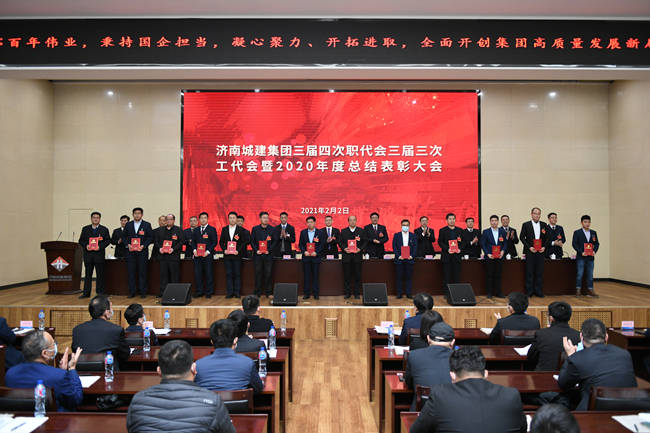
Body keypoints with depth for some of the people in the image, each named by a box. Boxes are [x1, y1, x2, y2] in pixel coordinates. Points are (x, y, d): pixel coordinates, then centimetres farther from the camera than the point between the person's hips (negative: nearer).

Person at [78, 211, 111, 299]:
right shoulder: (85, 229, 11)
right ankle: (86, 293, 13)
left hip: (99, 255, -2)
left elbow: (108, 240, 0)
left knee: (100, 274, 2)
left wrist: (100, 246, -15)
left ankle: (100, 293, 10)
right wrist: (86, 245, -11)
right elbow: (81, 240, 9)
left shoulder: (104, 229, 5)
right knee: (88, 274, 7)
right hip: (88, 255, 2)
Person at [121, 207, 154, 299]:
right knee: (131, 272, 3)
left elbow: (150, 237, 1)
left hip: (142, 252, -2)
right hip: (130, 252, 2)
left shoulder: (147, 225, 4)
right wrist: (128, 245, -6)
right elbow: (124, 236, 11)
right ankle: (132, 292, 11)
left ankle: (143, 292, 8)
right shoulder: (128, 225, 11)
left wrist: (143, 245, -11)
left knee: (143, 272, 1)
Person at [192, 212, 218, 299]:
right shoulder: (196, 230, 15)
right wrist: (194, 250, -3)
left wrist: (208, 252, -13)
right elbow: (193, 241, 15)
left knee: (209, 275, 0)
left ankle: (209, 293, 8)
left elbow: (215, 242, -4)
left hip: (208, 255, -4)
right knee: (198, 274, 5)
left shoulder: (212, 229, 1)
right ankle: (199, 292, 15)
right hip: (197, 256, 4)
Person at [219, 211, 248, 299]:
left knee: (237, 274, 1)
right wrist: (224, 250, -6)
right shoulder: (224, 229, 9)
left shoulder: (241, 229, 2)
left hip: (237, 255, -2)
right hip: (227, 255, 2)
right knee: (229, 274, 4)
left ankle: (237, 292, 8)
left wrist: (238, 251, -12)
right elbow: (221, 241, 11)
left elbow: (244, 242, 0)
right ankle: (230, 292, 9)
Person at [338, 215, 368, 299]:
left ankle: (357, 293, 13)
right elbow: (340, 242, 6)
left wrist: (360, 249, -12)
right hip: (346, 257, 1)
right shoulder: (343, 231, 7)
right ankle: (347, 293, 13)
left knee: (357, 276, 3)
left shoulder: (361, 231, 5)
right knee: (347, 276, 4)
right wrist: (344, 248, -11)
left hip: (357, 257, 0)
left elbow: (365, 242, 4)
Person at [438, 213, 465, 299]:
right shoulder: (442, 230, 4)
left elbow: (463, 242, 10)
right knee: (446, 276, 0)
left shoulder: (460, 230, 12)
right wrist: (447, 249, -15)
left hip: (457, 256, 2)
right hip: (446, 256, -2)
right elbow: (440, 242, -2)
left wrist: (460, 249, -9)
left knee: (457, 276, 4)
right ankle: (446, 293, 6)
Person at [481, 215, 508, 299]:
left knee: (498, 275, 5)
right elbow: (483, 244, -1)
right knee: (489, 275, 0)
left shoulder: (502, 231, 9)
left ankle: (498, 292, 13)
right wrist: (487, 254, -11)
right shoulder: (485, 232, 2)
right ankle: (489, 293, 6)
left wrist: (503, 251, -8)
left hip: (499, 257, 2)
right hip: (489, 257, -2)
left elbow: (505, 243, 10)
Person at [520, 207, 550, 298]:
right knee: (530, 272, -1)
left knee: (540, 272, 3)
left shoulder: (544, 225, 11)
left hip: (540, 252, 2)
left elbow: (547, 237, 12)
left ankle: (539, 291, 11)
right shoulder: (526, 225, 3)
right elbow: (522, 237, 0)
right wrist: (529, 247, -10)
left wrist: (544, 247, -4)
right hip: (530, 252, -2)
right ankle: (530, 292, 6)